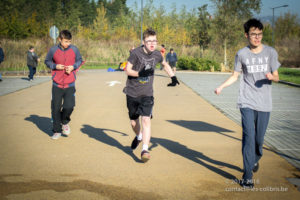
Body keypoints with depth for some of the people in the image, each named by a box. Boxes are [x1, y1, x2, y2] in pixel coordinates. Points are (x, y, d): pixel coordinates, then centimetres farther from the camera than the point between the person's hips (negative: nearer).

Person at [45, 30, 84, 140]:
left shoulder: (74, 49, -3)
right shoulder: (53, 50, -4)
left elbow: (79, 60, 11)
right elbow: (47, 61, 9)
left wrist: (73, 67, -9)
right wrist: (55, 66, -10)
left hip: (70, 85, 0)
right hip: (57, 84, 0)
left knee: (69, 106, -14)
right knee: (56, 109, 4)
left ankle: (64, 122, 19)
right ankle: (57, 131, 22)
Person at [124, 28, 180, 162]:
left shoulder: (157, 55, 0)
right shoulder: (136, 53, -13)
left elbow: (165, 64, 22)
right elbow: (127, 70, -9)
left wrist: (173, 77, 19)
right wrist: (140, 73, -25)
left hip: (147, 93, 1)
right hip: (132, 92, -1)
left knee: (146, 119, -16)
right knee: (133, 121, 12)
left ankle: (145, 150, -13)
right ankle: (138, 137, 45)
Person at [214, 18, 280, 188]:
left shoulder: (270, 52, 2)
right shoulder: (242, 54, 3)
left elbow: (276, 77, 5)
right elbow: (235, 76, 13)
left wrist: (271, 77, -19)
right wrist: (221, 87, -3)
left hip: (264, 104, 1)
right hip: (247, 102, -1)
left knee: (259, 138, 8)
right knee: (248, 137, -10)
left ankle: (255, 160, 40)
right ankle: (247, 176, -3)